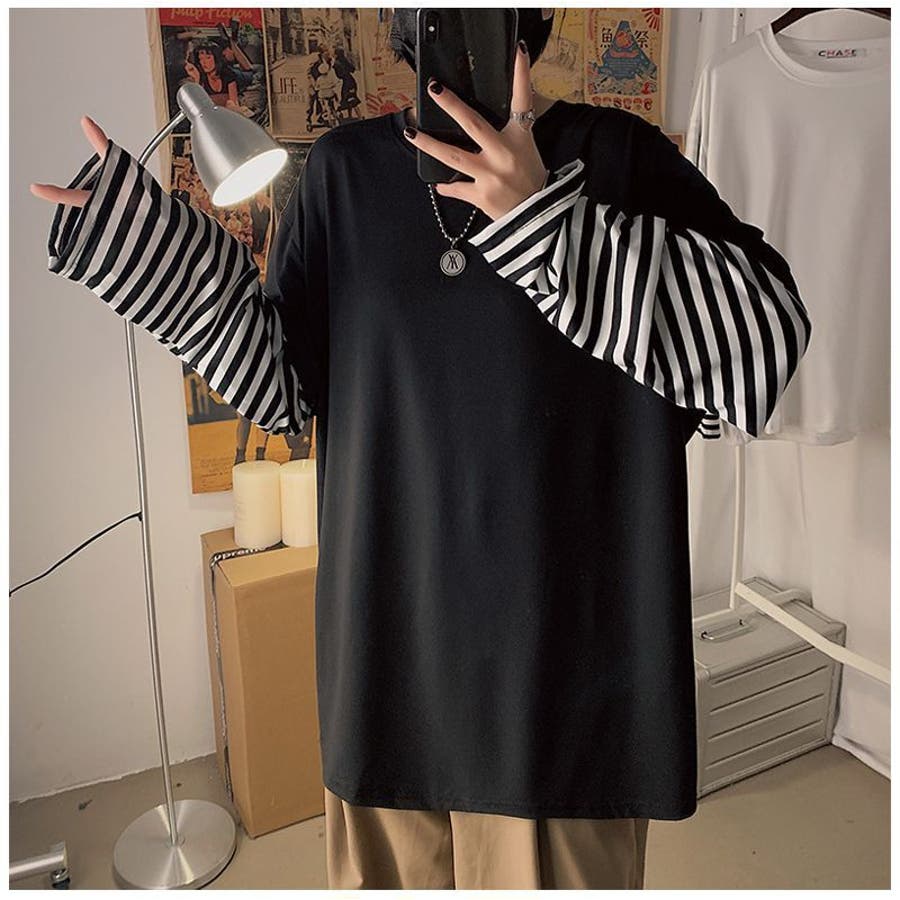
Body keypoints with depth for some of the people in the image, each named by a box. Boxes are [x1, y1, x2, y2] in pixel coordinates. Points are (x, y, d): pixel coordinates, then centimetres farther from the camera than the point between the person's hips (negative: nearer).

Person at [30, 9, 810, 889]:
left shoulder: (615, 154, -4)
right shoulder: (345, 169, 3)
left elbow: (771, 326, -17)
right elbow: (279, 383, 3)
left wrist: (547, 220, -26)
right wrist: (136, 230, -5)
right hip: (389, 644, 3)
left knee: (547, 866, 16)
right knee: (387, 866, 20)